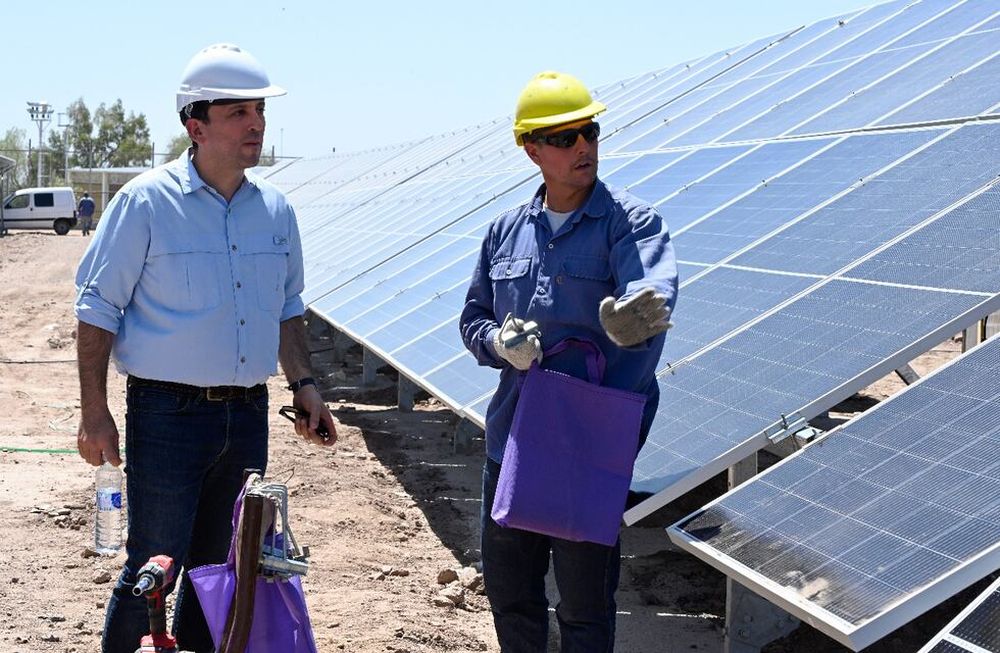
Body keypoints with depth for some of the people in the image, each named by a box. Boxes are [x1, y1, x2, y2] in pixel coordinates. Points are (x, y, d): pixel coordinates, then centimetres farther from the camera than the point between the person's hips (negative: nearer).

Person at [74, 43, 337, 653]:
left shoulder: (275, 208, 8)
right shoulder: (146, 201, -9)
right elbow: (98, 309, -6)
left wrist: (303, 384, 11)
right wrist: (95, 412, -10)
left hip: (248, 415, 6)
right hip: (168, 413, -5)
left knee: (219, 565, 15)